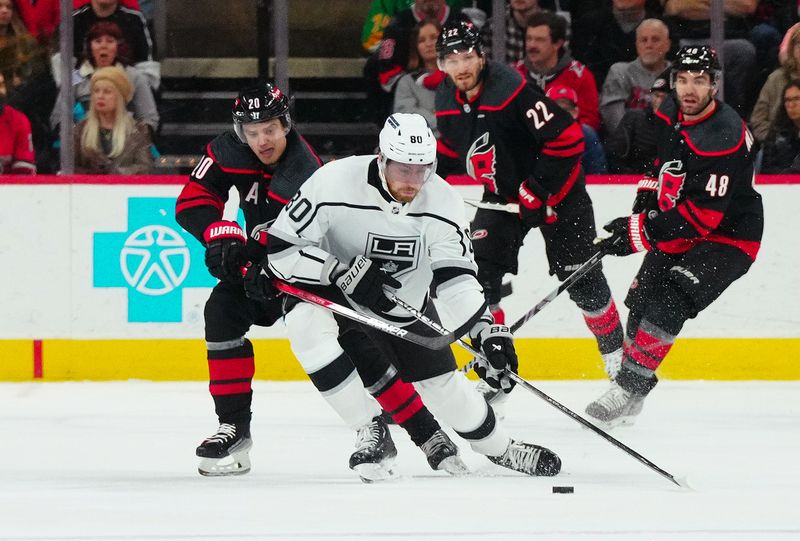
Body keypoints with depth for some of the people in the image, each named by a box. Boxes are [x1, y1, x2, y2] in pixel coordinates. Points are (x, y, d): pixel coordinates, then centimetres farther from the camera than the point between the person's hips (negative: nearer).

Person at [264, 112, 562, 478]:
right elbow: (280, 249, -28)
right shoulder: (334, 184, -31)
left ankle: (498, 447, 30)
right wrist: (345, 273, -37)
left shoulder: (442, 202, -20)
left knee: (443, 384, 3)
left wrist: (486, 332, -38)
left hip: (406, 307, 2)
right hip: (336, 295, -2)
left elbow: (455, 276, -23)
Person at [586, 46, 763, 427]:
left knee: (667, 304, -23)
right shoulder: (670, 114, -3)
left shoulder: (724, 138, -29)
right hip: (679, 228, 9)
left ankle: (628, 390, -19)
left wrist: (641, 231, -29)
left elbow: (701, 215, -31)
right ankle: (630, 395, 22)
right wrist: (648, 193, 8)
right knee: (641, 300, 8)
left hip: (727, 236, -9)